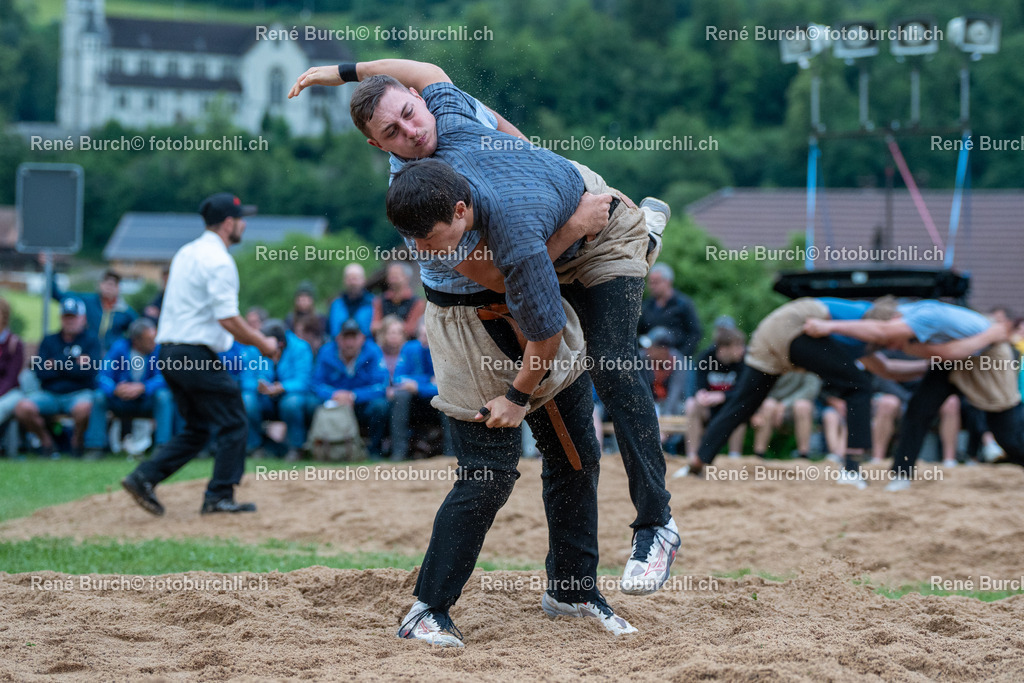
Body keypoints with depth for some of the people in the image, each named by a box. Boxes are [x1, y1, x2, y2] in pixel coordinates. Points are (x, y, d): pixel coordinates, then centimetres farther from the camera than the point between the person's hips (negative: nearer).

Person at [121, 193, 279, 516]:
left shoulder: (185, 253, 16)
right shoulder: (219, 261, -13)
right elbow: (228, 319, -19)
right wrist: (262, 343, -4)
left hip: (168, 354, 9)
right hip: (197, 355, -9)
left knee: (197, 428, 16)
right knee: (233, 423, 2)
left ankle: (144, 477, 4)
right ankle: (220, 496, 2)